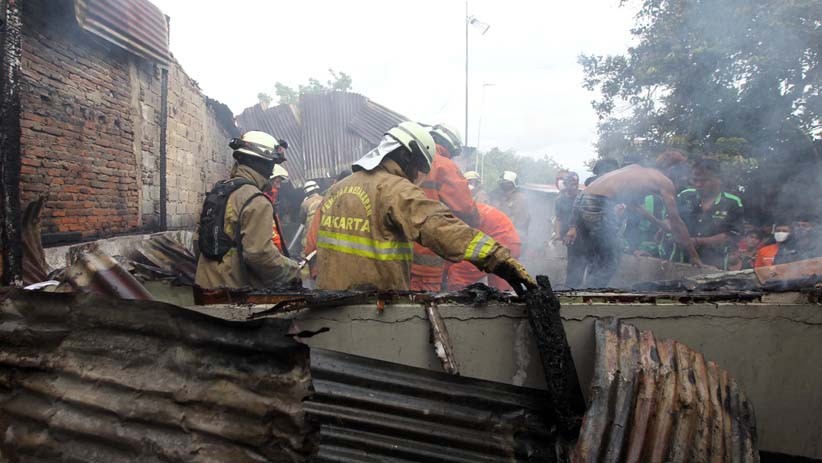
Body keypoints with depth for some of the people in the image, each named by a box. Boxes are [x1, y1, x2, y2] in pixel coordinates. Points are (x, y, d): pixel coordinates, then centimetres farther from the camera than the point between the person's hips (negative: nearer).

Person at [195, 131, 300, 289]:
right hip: (237, 289, -8)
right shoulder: (256, 202, -18)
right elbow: (260, 253, -25)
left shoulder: (217, 191, 9)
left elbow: (200, 238, 14)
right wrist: (292, 269, -10)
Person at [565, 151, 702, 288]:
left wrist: (576, 226, 28)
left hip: (580, 200, 8)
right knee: (609, 263, 7)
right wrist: (694, 256, 21)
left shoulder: (635, 168, 31)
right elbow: (676, 222, 12)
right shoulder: (665, 182, 11)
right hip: (598, 205, -8)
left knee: (592, 261, 22)